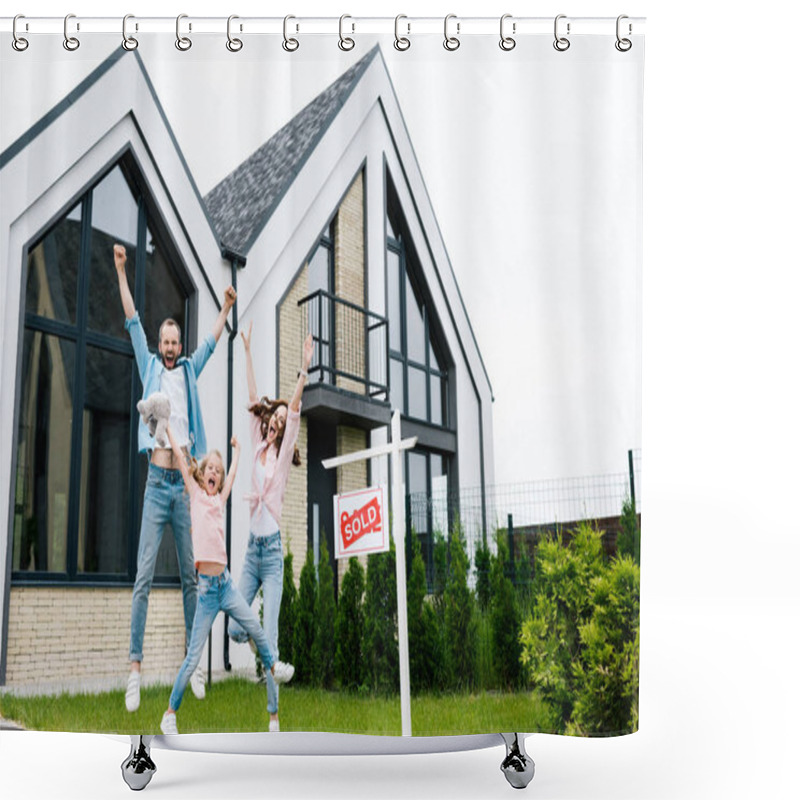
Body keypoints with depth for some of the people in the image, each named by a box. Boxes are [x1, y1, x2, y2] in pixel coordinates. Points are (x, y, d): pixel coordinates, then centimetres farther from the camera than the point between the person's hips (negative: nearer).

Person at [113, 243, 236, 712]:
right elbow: (133, 322, 10)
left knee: (191, 576, 5)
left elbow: (212, 342, 25)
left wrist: (226, 309, 24)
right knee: (144, 576, -7)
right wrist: (122, 272, 8)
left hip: (185, 483, 2)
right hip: (157, 482, -2)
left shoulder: (189, 371, 15)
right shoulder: (150, 368, 11)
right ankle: (136, 668, -5)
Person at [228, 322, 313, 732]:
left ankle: (274, 714, 4)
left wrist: (304, 371, -24)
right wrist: (248, 353, 11)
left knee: (270, 638, -4)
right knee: (235, 629, 1)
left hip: (272, 549, -4)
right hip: (252, 548, 4)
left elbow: (295, 410, -14)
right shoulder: (259, 447, 10)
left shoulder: (283, 454, -1)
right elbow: (254, 400, 10)